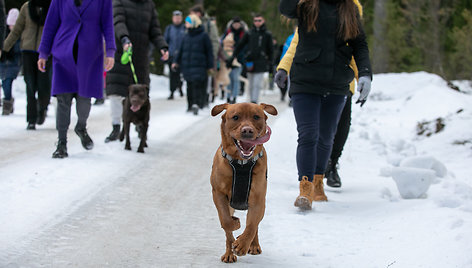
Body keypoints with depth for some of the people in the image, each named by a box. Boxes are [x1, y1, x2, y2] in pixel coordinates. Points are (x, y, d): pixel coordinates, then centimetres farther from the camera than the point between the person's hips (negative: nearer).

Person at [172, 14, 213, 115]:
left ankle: (197, 104, -26)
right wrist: (176, 61, 17)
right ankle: (191, 105, 16)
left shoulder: (203, 36, -2)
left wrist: (210, 66, -2)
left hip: (199, 66, -5)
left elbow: (209, 51, 0)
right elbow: (181, 49, 20)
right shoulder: (187, 36, 12)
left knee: (198, 84, -17)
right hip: (187, 66, 5)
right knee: (190, 86, 8)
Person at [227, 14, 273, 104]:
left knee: (257, 84, -11)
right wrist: (232, 57, 8)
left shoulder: (267, 34, 5)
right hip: (250, 62, 2)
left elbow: (270, 50, 9)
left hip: (261, 63, -2)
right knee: (251, 85, 7)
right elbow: (240, 45, 12)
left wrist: (270, 62, 5)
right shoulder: (249, 33, 9)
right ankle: (252, 101, 15)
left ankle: (254, 102, -15)